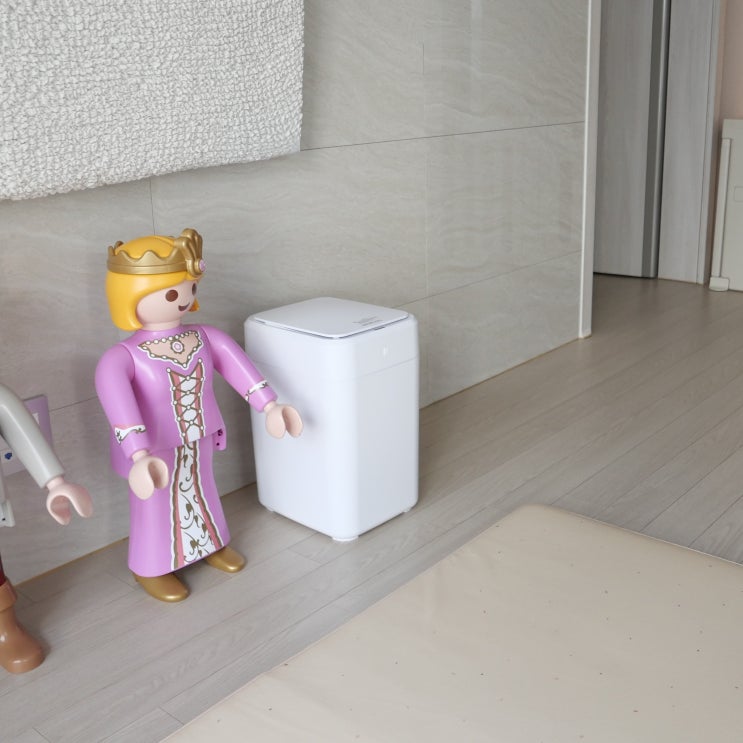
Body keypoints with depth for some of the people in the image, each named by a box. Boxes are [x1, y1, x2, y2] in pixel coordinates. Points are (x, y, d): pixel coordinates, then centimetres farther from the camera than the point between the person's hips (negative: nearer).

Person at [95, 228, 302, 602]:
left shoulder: (205, 338, -11)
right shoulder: (123, 358, -29)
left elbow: (236, 363, -3)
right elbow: (116, 399, -41)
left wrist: (270, 406, -3)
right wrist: (139, 454, -53)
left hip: (198, 442, 5)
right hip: (156, 450, -5)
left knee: (201, 492, 27)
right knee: (157, 505, 15)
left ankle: (210, 542, 53)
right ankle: (151, 568, 39)